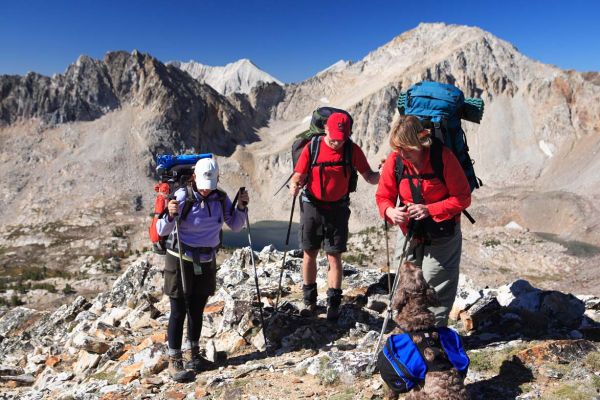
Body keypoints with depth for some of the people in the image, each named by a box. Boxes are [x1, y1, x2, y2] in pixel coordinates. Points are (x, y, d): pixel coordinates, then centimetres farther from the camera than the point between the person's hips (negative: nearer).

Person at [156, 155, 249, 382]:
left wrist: (241, 207, -11)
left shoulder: (221, 198, -3)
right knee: (179, 312, 1)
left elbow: (235, 226, 5)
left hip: (206, 263, 4)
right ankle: (174, 362, 12)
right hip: (180, 261, -4)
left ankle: (194, 356, 30)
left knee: (197, 310, 15)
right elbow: (162, 231, -16)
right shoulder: (182, 196, -16)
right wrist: (171, 215, -35)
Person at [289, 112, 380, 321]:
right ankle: (309, 300, 25)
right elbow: (298, 176, -7)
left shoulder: (353, 150, -7)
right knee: (309, 254, 9)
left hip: (337, 209, -1)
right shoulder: (312, 147, -9)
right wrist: (294, 185, -30)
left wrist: (380, 174, -28)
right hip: (312, 207, 1)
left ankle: (334, 303, 15)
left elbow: (369, 177, -6)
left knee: (334, 256, 1)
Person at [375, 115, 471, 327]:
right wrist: (390, 211, -24)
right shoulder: (394, 160, -12)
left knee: (436, 287, 4)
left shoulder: (443, 157, -20)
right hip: (409, 232, 3)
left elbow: (463, 198, -14)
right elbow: (383, 196, -1)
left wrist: (430, 210, -26)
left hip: (442, 234, -3)